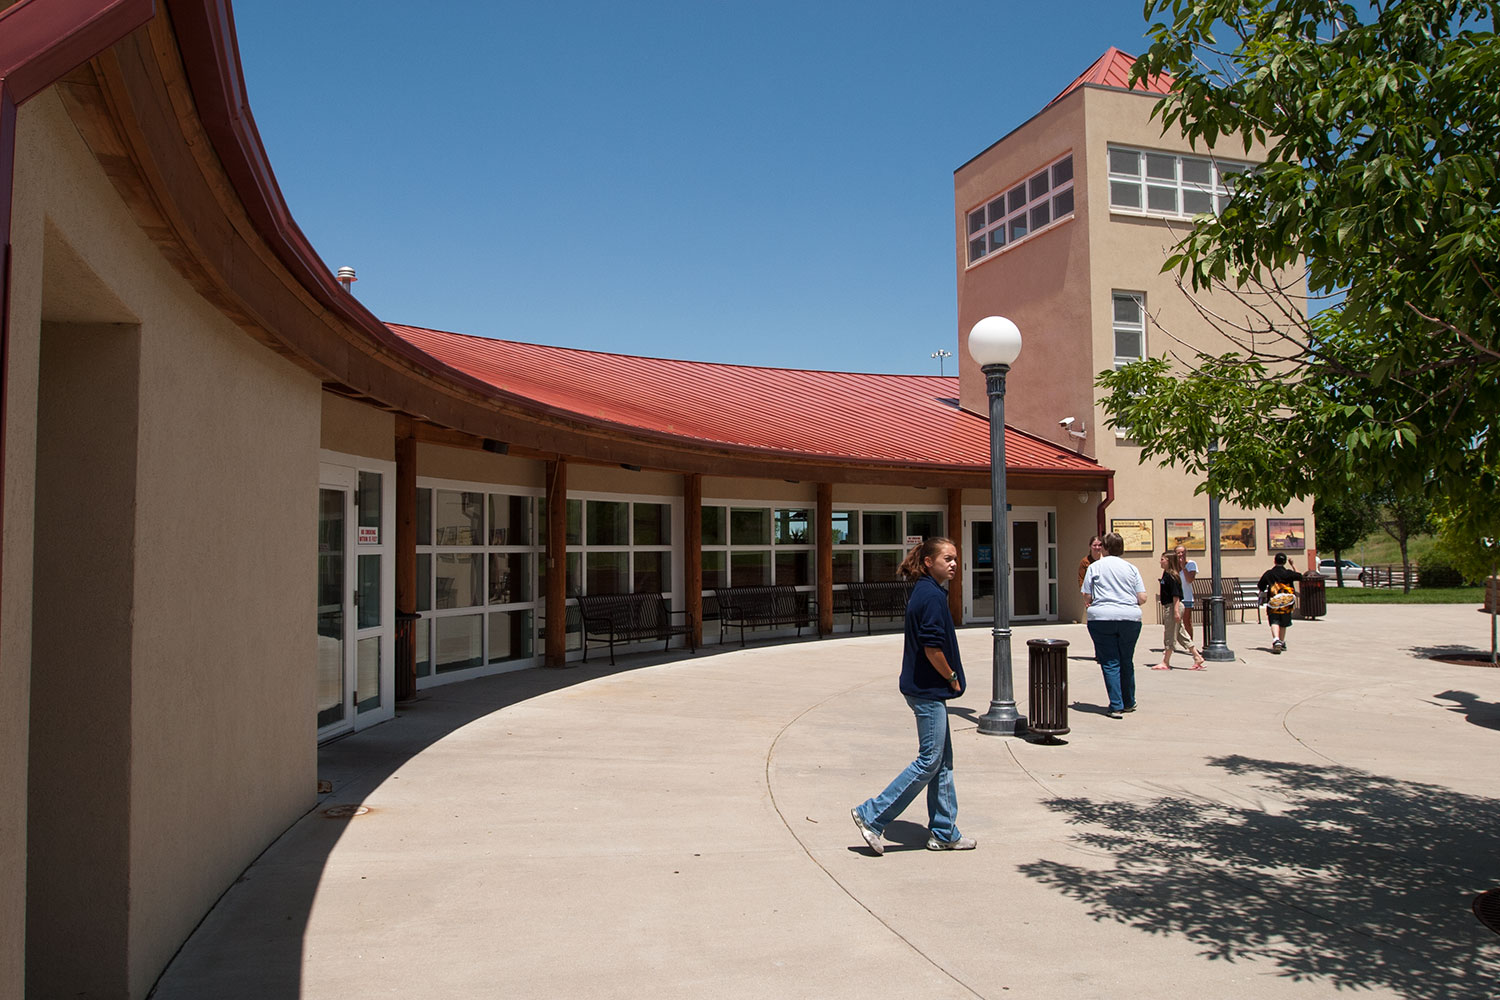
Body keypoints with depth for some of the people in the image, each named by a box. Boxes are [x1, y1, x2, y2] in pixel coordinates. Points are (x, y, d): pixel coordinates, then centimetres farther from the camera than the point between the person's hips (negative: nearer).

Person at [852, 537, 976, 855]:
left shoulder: (924, 592, 13)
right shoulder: (932, 596, -18)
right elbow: (932, 647, -23)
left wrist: (948, 679, 15)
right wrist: (952, 678, -10)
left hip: (928, 689, 10)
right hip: (928, 690, -10)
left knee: (943, 761, 14)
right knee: (929, 761, -4)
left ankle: (944, 833, 21)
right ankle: (872, 815, 1)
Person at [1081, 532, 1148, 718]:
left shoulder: (1095, 567, 2)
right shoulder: (1131, 568, 7)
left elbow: (1087, 597, 1)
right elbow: (1142, 598, 3)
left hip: (1101, 618, -2)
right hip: (1130, 618, 2)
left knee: (1110, 663, 1)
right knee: (1126, 661, 16)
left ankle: (1116, 706, -6)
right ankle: (1129, 703, 27)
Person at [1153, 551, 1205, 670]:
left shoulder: (1172, 576, -16)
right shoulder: (1165, 574, 13)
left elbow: (1176, 595, -20)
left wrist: (1176, 611, -23)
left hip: (1173, 607, -10)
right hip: (1168, 607, 10)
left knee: (1170, 636, -2)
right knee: (1181, 634, 12)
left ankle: (1165, 663, 3)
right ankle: (1197, 658, 15)